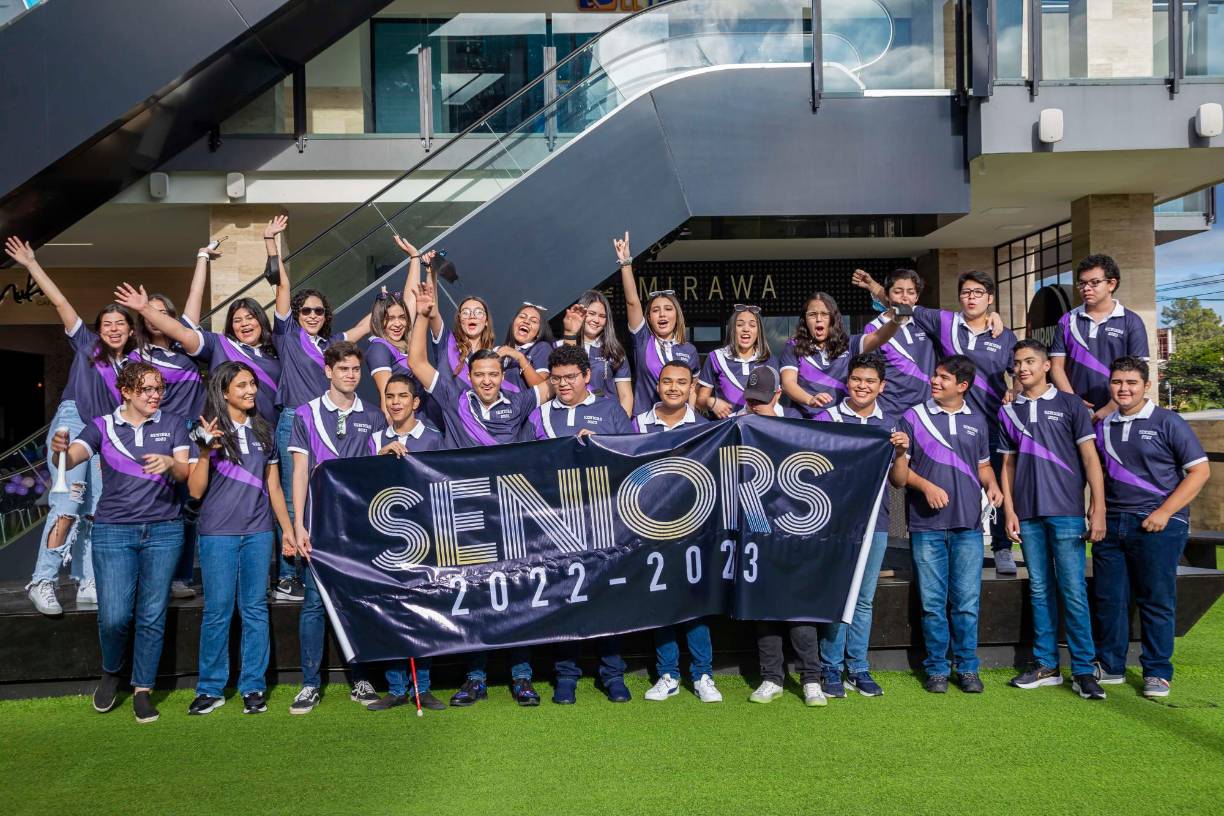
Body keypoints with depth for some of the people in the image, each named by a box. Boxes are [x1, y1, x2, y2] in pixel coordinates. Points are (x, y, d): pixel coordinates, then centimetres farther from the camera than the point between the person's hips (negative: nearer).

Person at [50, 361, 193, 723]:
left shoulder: (173, 425, 8)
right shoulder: (103, 426, 6)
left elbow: (185, 472, -2)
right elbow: (74, 456, -11)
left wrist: (170, 463, -25)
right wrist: (60, 449, -35)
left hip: (163, 530, 1)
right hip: (113, 530, -1)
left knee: (152, 615, 3)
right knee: (113, 616, -6)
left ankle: (142, 689, 16)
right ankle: (110, 673, 23)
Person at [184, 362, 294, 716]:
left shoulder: (263, 431, 11)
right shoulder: (208, 432, -1)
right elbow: (195, 491, -5)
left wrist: (288, 528, 14)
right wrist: (206, 451, -20)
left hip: (259, 531, 3)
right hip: (218, 533, -3)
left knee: (255, 608, 5)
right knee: (218, 610, 0)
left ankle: (253, 687, 12)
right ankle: (211, 688, 12)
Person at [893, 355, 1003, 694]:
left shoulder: (977, 421, 12)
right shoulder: (913, 417, 3)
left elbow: (982, 465, 21)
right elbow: (899, 472, 3)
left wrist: (991, 485, 0)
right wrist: (925, 485, -14)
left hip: (968, 526, 2)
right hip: (927, 526, -2)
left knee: (967, 603, 3)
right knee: (932, 604, 4)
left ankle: (967, 668, 17)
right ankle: (937, 669, 16)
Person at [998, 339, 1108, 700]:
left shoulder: (1070, 405, 3)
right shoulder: (1008, 412, 11)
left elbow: (1090, 458, -1)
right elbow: (1008, 464, 12)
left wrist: (1098, 508, -8)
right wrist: (1009, 511, 4)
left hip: (1065, 511, -3)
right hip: (1028, 514, 3)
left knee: (1073, 590, -5)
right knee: (1040, 590, 8)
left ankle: (1083, 670, 2)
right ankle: (1046, 666, 15)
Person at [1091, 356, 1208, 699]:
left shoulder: (1167, 422, -3)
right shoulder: (1102, 425, 11)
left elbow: (1200, 470, -5)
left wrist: (1164, 512, -13)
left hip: (1157, 525, -5)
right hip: (1111, 522, 5)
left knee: (1156, 600, 2)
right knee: (1109, 598, 8)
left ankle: (1157, 672, 13)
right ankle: (1110, 666, 21)